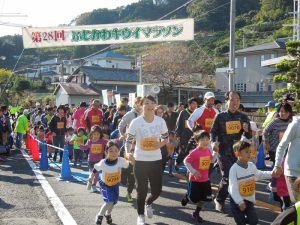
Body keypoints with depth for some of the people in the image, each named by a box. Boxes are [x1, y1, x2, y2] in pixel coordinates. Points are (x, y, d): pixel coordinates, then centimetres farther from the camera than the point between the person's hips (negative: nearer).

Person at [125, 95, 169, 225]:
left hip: (156, 160, 2)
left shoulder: (160, 121, -5)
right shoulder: (135, 122, -12)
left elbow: (166, 138, 9)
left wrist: (160, 144, -13)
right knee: (142, 190, 5)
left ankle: (148, 203, 43)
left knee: (157, 190, 6)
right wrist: (128, 153, -25)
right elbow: (129, 141, -5)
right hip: (140, 161, -2)